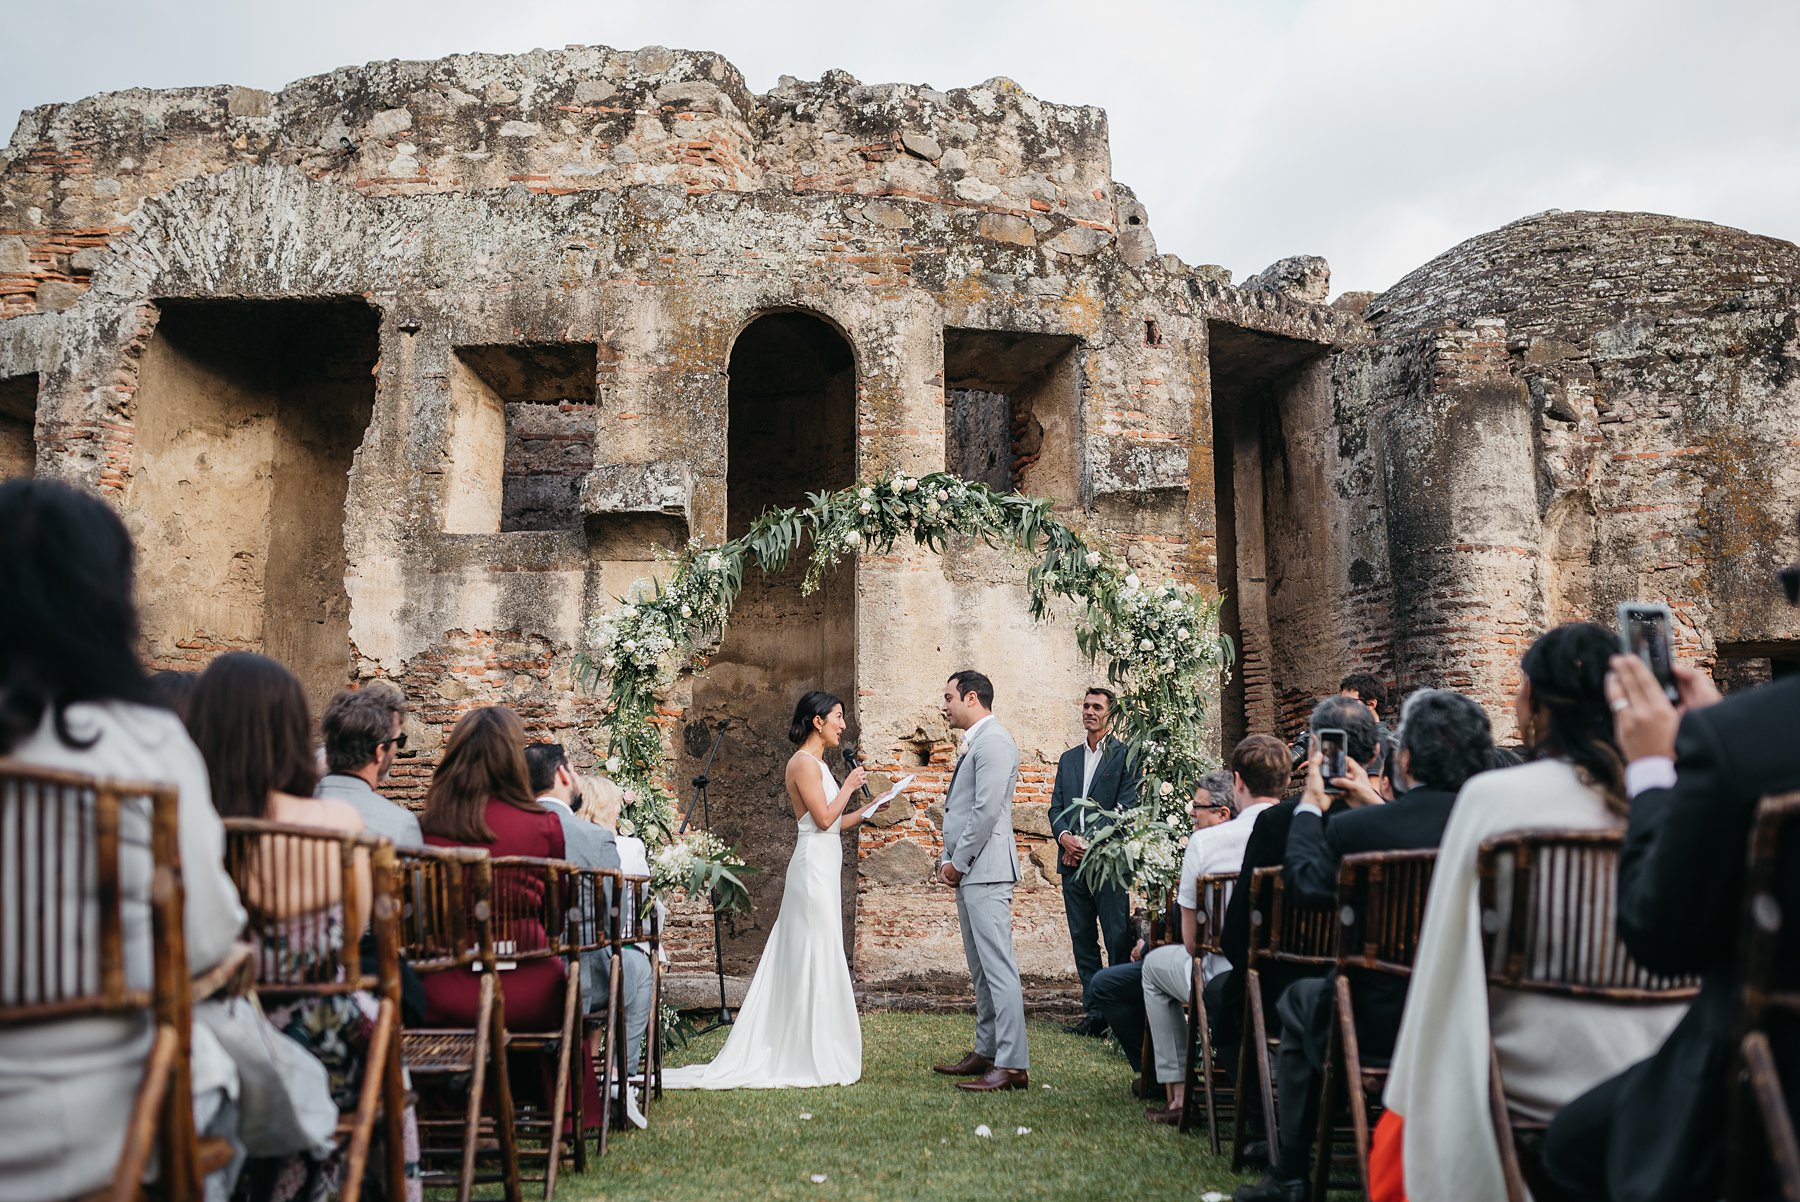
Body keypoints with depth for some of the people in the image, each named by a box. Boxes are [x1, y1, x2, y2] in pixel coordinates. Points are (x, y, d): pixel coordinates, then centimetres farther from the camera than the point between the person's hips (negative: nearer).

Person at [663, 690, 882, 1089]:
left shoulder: (817, 764, 18)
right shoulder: (803, 762, -11)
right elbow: (824, 819, -18)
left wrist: (867, 810, 12)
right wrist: (848, 787, -6)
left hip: (822, 871, 10)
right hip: (814, 867, -10)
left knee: (799, 960, 12)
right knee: (816, 958, -6)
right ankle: (815, 1059, 0)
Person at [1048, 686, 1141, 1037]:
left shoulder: (1125, 756, -1)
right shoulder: (1068, 759, 19)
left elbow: (1126, 808, -9)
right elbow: (1056, 808, 15)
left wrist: (1092, 844, -12)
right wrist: (1064, 836, -5)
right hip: (1073, 863, 6)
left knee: (1118, 939, -6)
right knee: (1083, 941, 7)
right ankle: (1095, 1014, 13)